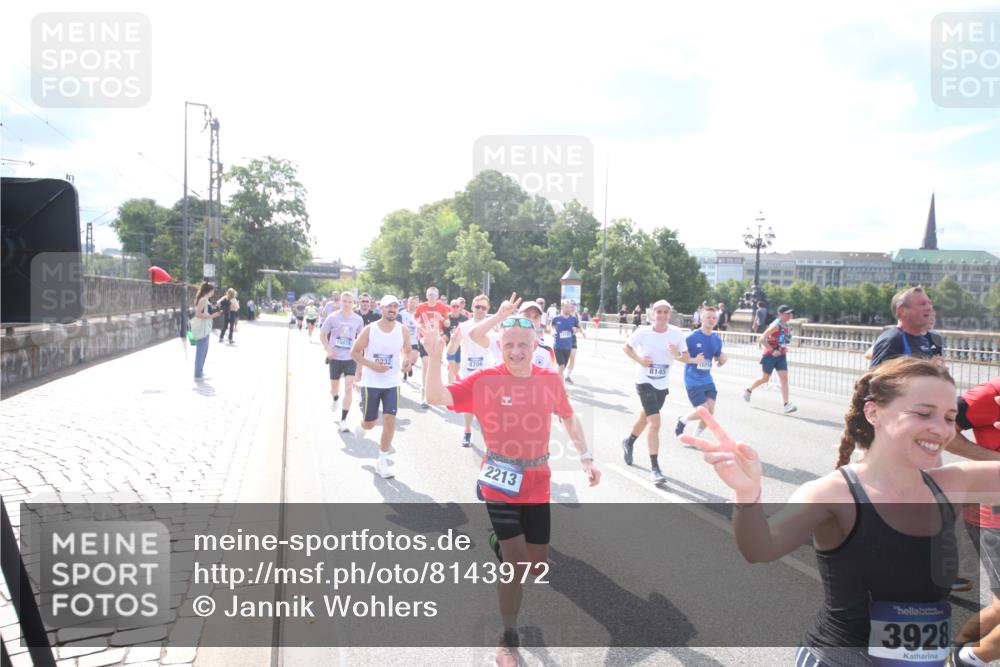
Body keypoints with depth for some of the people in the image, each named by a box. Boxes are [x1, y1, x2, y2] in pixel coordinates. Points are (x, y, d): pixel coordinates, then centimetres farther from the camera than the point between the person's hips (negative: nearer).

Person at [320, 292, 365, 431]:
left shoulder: (358, 319, -1)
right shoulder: (332, 317, -6)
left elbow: (360, 337, 13)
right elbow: (322, 334, 2)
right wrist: (328, 350, -10)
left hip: (351, 358, 0)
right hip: (335, 358, 0)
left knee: (349, 388, -13)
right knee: (334, 387, 15)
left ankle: (343, 420, -7)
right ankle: (335, 399, 54)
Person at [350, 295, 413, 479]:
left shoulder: (403, 330, -3)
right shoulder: (369, 329, -11)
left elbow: (407, 350, 13)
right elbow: (354, 352, -5)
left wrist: (406, 361, -11)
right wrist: (372, 365, -20)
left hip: (392, 384, 2)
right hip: (371, 383, -2)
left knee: (390, 421, -7)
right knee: (370, 423, 8)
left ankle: (382, 461, 7)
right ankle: (361, 426, 48)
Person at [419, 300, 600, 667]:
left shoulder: (551, 380, -5)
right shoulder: (484, 380, -13)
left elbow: (568, 417, 12)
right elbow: (437, 397, -22)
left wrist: (586, 457, 8)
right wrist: (435, 356, -36)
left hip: (537, 485, 4)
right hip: (500, 483, -3)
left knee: (537, 564, 11)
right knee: (516, 559, -7)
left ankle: (504, 550, 48)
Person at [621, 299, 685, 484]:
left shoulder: (676, 333, -8)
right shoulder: (642, 332, -13)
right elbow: (626, 347, 1)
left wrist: (677, 353, -22)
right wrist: (639, 359, -16)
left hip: (663, 384, 4)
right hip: (645, 381, -4)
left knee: (645, 418, 22)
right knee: (655, 422, -17)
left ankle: (629, 442, 52)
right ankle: (654, 467, -10)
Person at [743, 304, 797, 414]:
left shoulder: (787, 326, 6)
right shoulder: (776, 325, -18)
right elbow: (761, 339, -24)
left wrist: (784, 349, 12)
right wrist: (772, 350, -25)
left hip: (781, 355, 6)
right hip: (770, 355, -6)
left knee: (784, 378, -6)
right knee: (765, 378, 6)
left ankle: (786, 405, -10)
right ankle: (748, 390, 32)